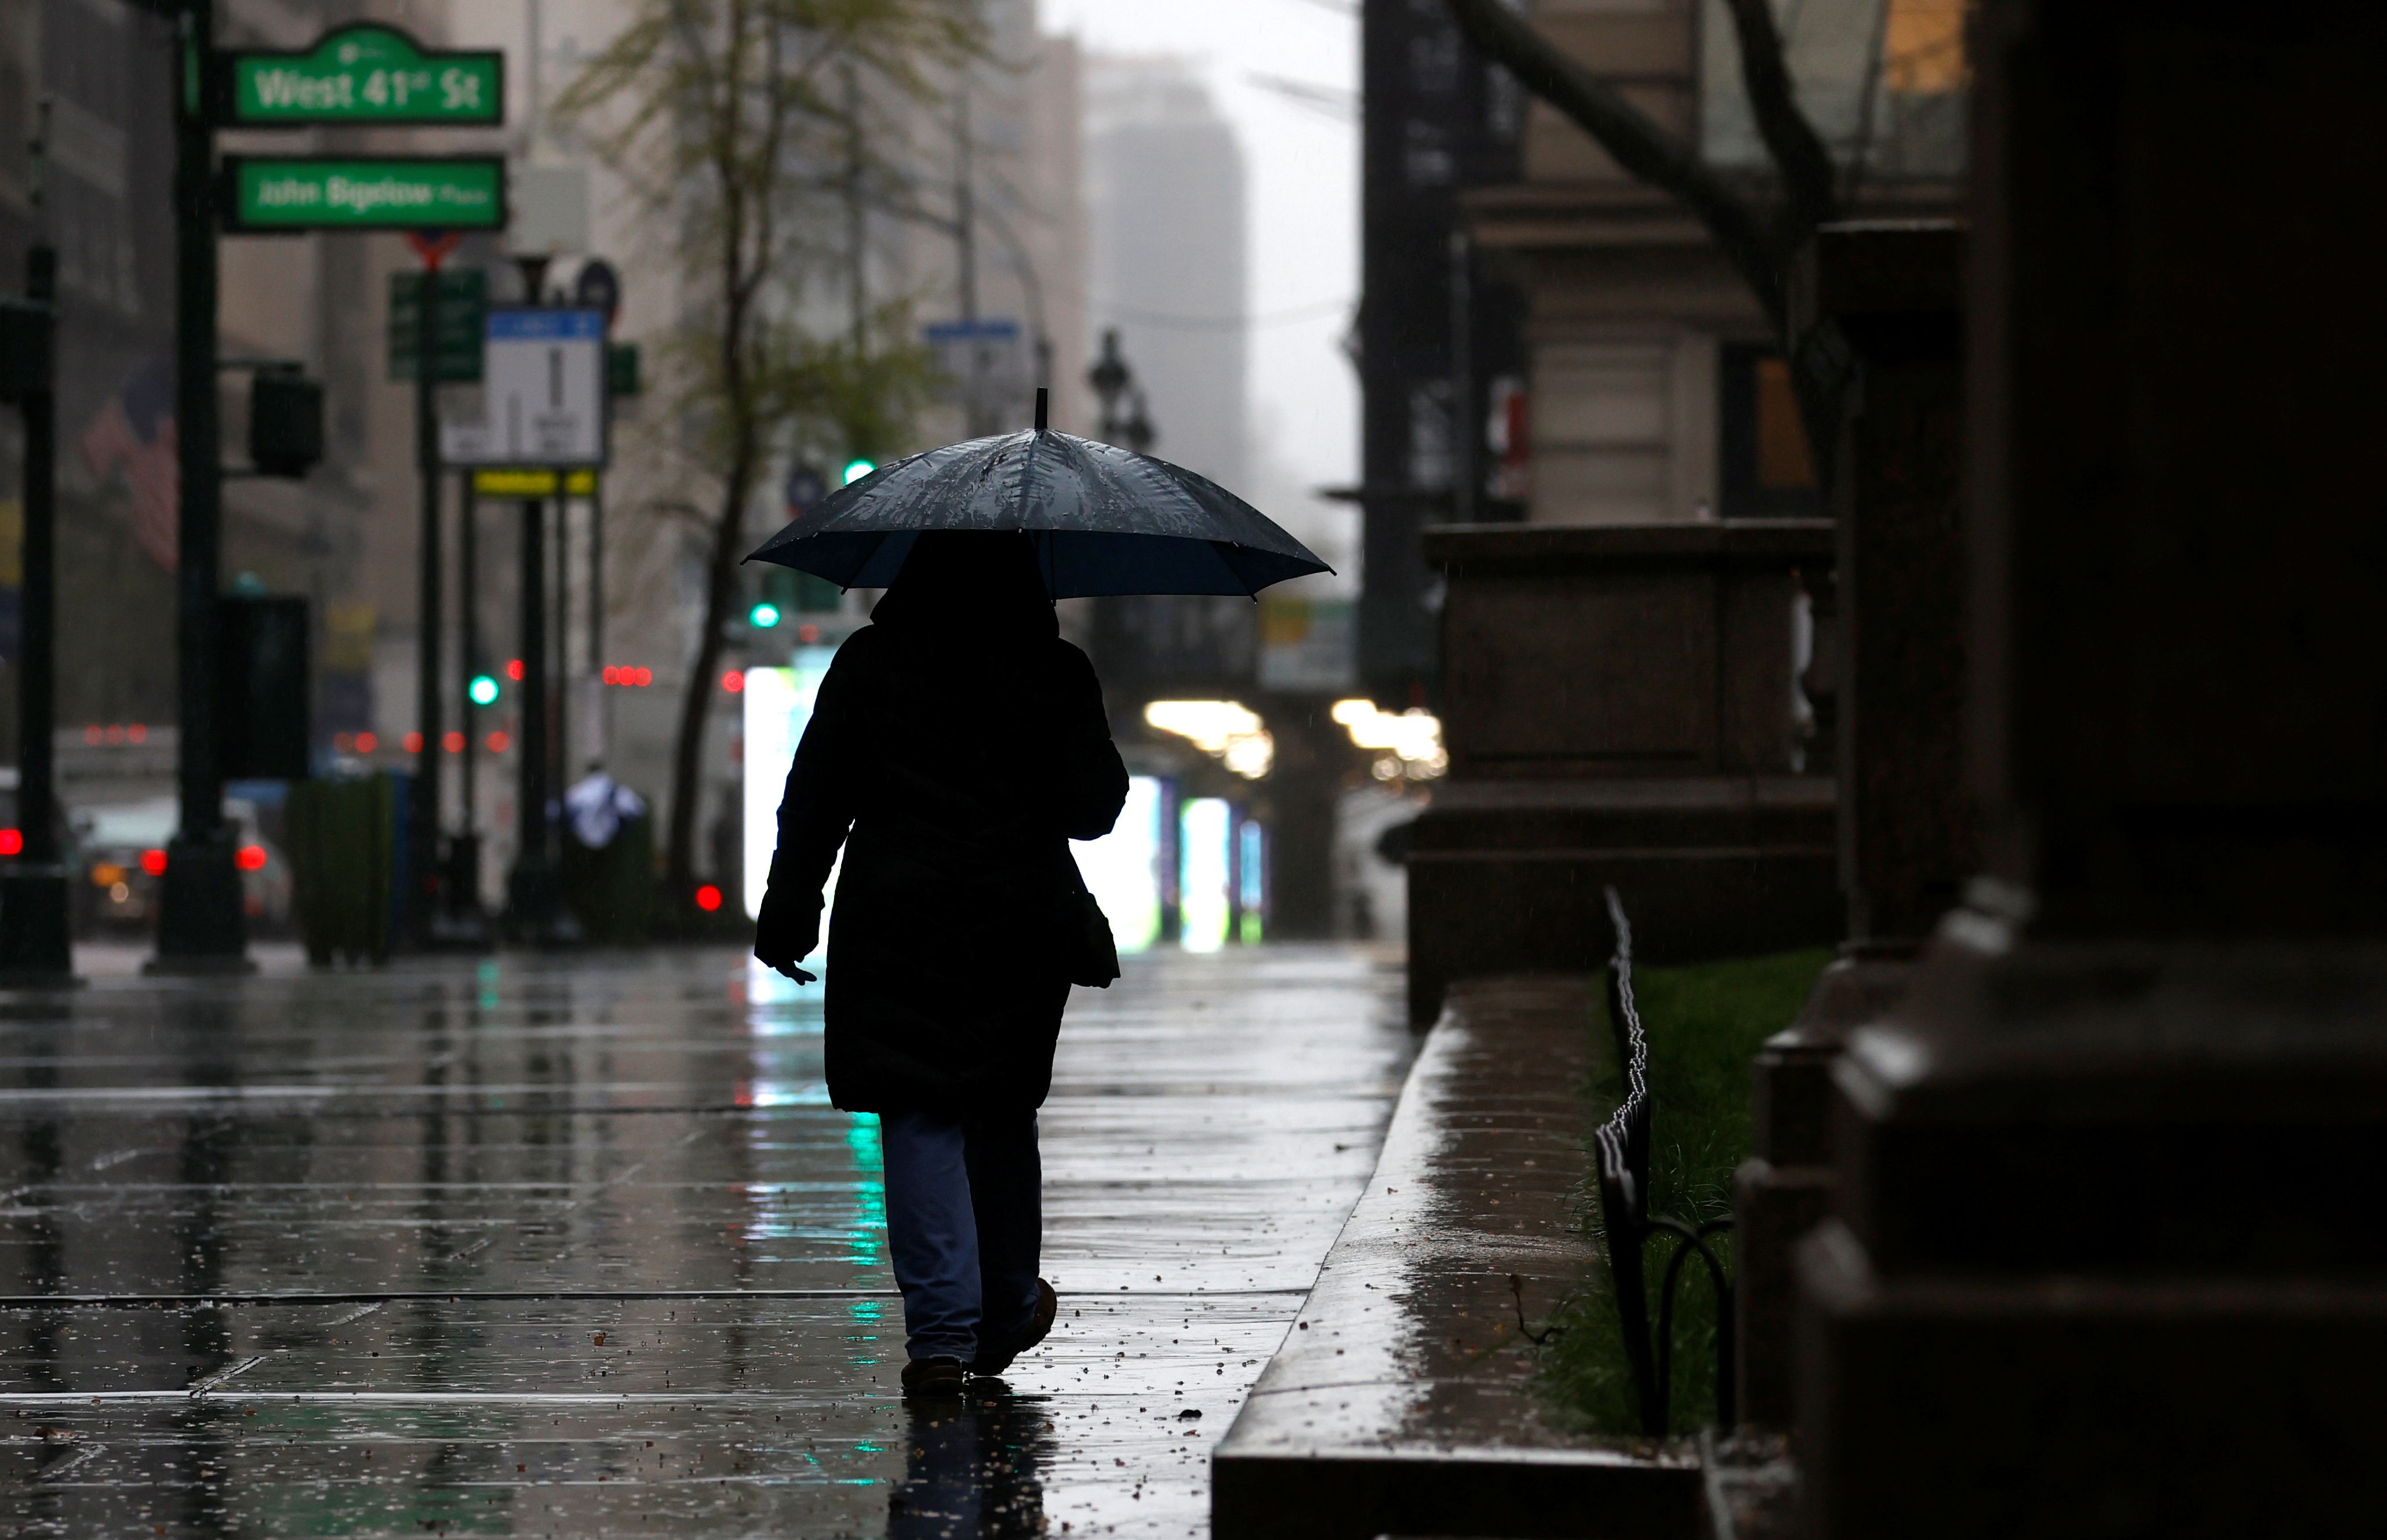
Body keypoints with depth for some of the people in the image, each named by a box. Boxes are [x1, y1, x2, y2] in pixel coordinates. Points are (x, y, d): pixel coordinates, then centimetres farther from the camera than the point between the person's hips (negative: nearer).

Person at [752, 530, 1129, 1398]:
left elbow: (813, 802, 1)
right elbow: (1093, 809, -3)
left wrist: (789, 913, 7)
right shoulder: (1057, 675, -2)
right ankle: (1007, 1317, 29)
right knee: (1003, 1116, 17)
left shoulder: (867, 665, 0)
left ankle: (942, 1332, -14)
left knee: (920, 1123, -2)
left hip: (897, 927, -1)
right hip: (1020, 928, 1)